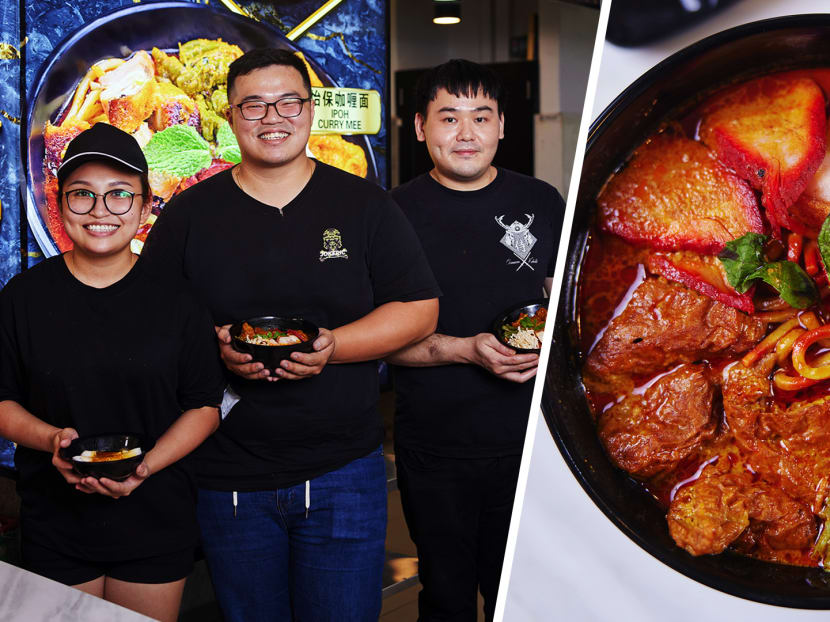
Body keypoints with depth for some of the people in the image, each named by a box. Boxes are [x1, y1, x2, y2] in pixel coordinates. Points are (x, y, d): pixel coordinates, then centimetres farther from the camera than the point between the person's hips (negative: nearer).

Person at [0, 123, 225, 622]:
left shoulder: (176, 299, -4)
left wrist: (146, 466, -16)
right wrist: (51, 439, -17)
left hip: (157, 523, 0)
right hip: (55, 529, 1)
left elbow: (205, 406, -1)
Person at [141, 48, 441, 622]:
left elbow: (420, 310, 0)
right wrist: (213, 347, -16)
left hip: (344, 471, -1)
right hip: (229, 479, 1)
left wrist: (332, 347, -15)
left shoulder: (364, 205, 2)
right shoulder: (190, 213, 4)